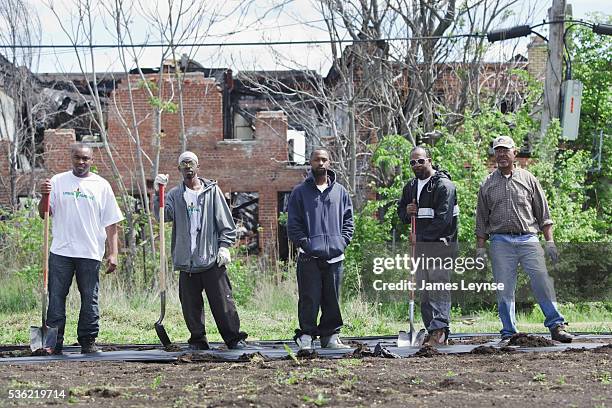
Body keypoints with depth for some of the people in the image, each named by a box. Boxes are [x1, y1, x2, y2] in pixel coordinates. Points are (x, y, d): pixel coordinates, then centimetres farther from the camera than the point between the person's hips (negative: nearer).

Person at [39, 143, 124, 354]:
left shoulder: (101, 186, 7)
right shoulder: (58, 181, 8)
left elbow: (111, 223, 6)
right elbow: (44, 214, 5)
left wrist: (113, 253, -1)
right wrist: (44, 196, -15)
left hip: (90, 253, 0)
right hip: (61, 251, 0)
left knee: (90, 299, 5)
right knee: (56, 298, 0)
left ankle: (88, 341, 12)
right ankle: (54, 342, 4)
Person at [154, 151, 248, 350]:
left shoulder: (212, 190, 8)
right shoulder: (175, 194, 12)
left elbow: (225, 221, 7)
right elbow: (163, 215, -4)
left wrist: (224, 246, -2)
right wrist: (158, 193, -17)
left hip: (212, 259, -2)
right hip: (186, 260, 2)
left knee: (222, 300, -4)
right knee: (191, 304, 4)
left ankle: (234, 337, 2)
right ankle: (198, 340, 14)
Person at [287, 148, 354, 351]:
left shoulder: (340, 191, 13)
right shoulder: (300, 191, 4)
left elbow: (348, 220, 14)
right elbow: (293, 224, 1)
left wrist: (343, 241, -1)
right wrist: (305, 243, -11)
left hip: (335, 256, 3)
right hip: (309, 257, -3)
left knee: (332, 299, 7)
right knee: (309, 299, -5)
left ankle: (331, 336, 13)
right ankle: (306, 336, 0)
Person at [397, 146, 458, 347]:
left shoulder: (444, 185, -8)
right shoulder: (410, 187, 16)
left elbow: (443, 219, -16)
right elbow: (400, 211, 28)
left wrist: (422, 237, -16)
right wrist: (406, 212, 3)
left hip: (440, 243, -8)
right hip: (420, 246, 8)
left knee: (439, 289, -15)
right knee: (424, 291, 8)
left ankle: (439, 330, -22)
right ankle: (433, 331, 12)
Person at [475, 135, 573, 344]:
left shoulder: (528, 179, 11)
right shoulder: (487, 185, 13)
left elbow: (543, 214, 12)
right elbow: (481, 222, 15)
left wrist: (549, 241, 4)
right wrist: (480, 249, 8)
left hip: (528, 239, -1)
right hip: (500, 242, 1)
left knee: (543, 282, -11)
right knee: (504, 289, -1)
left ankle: (556, 326, -6)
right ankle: (509, 332, 6)